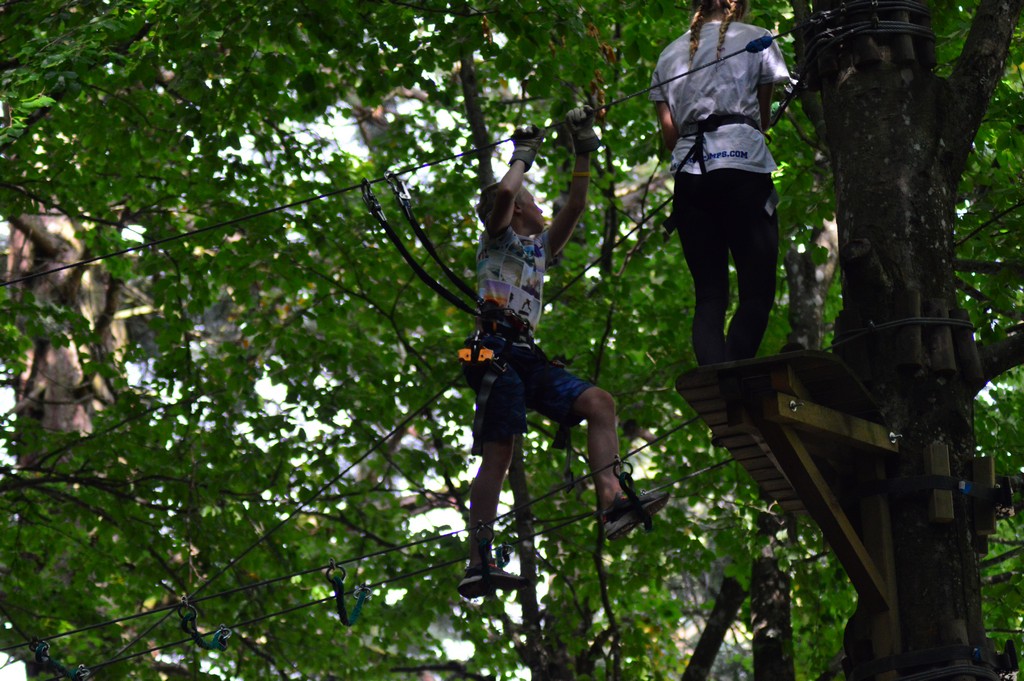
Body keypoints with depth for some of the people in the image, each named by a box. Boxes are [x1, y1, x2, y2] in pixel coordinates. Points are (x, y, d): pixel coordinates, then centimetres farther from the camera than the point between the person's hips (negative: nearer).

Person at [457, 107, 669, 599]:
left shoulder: (541, 249, 32)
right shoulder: (498, 238, 12)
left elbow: (575, 208, 28)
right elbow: (505, 194, -6)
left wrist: (584, 155, 26)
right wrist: (523, 157, 10)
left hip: (527, 359, 8)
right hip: (496, 351, -8)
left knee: (598, 402, -12)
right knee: (497, 453, -17)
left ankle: (612, 501, -28)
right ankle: (478, 562, -22)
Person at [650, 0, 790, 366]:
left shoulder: (670, 54, 19)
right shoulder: (758, 40, 9)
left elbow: (669, 134, 12)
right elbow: (763, 118, 14)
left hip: (688, 172, 4)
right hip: (744, 168, -4)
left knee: (709, 295, 3)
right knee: (757, 292, -4)